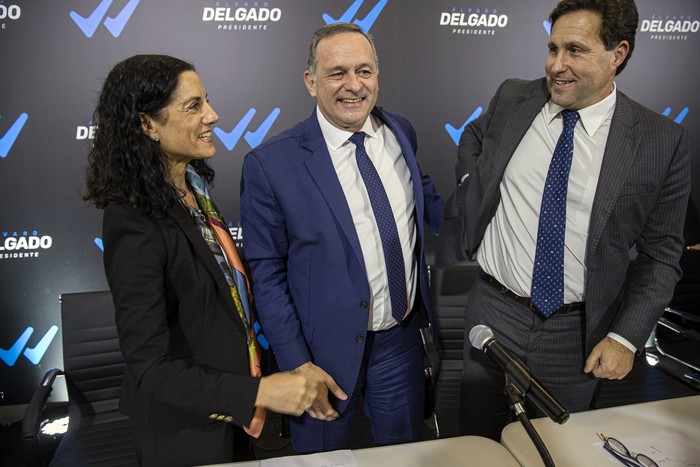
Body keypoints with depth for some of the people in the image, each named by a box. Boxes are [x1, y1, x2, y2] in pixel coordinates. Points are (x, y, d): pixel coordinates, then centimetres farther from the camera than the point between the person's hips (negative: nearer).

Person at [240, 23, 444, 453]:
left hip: (403, 338, 4)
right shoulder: (271, 163, -17)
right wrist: (297, 363, -14)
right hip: (326, 351, -3)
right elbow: (266, 273, -12)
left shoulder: (401, 132, -2)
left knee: (408, 453, 25)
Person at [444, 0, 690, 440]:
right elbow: (473, 136, 19)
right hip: (494, 310, 2)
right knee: (478, 441, 18)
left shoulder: (662, 140, -9)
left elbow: (661, 252, -4)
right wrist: (470, 183, 1)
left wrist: (627, 337, -10)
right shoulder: (513, 99, -3)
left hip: (577, 331, -1)